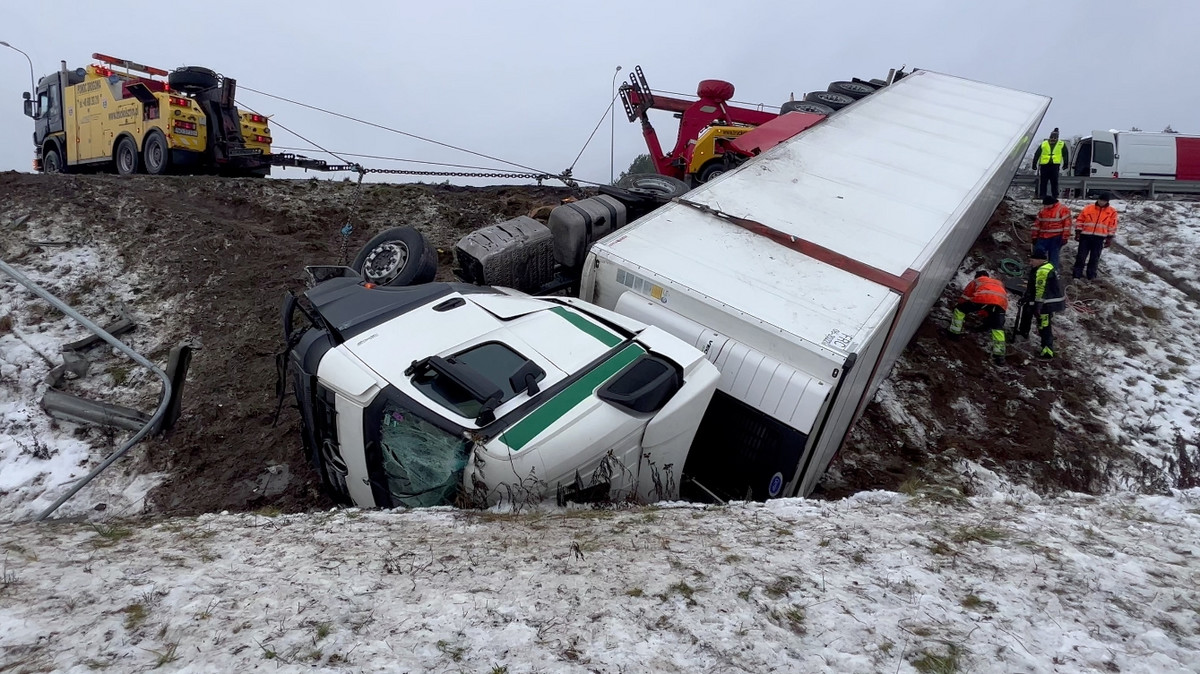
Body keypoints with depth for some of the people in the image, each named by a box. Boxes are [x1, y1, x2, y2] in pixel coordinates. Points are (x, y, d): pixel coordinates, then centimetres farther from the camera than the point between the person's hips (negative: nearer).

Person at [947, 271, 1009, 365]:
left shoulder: (975, 281, 34)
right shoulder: (999, 282, 45)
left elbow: (964, 298, 35)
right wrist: (989, 318, 60)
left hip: (983, 297, -3)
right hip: (1001, 301, 3)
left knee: (960, 309, 19)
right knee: (998, 328, 8)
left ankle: (954, 332, 18)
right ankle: (999, 354, -1)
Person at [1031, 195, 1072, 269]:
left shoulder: (1063, 209, -6)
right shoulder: (1042, 210, 9)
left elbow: (1067, 223, -9)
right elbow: (1037, 223, 13)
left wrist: (1065, 237, -13)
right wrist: (1035, 236, 11)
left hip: (1056, 237, -5)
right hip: (1043, 237, 5)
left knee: (1053, 257, -3)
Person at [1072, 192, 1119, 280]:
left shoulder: (1112, 212, 3)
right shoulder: (1088, 208, 1)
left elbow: (1112, 226, 5)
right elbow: (1079, 221, 4)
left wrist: (1109, 238, 2)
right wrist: (1078, 232, -1)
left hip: (1099, 238, 1)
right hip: (1085, 235, 0)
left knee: (1095, 257, 6)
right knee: (1081, 255, 0)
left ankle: (1091, 274, 15)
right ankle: (1077, 273, 5)